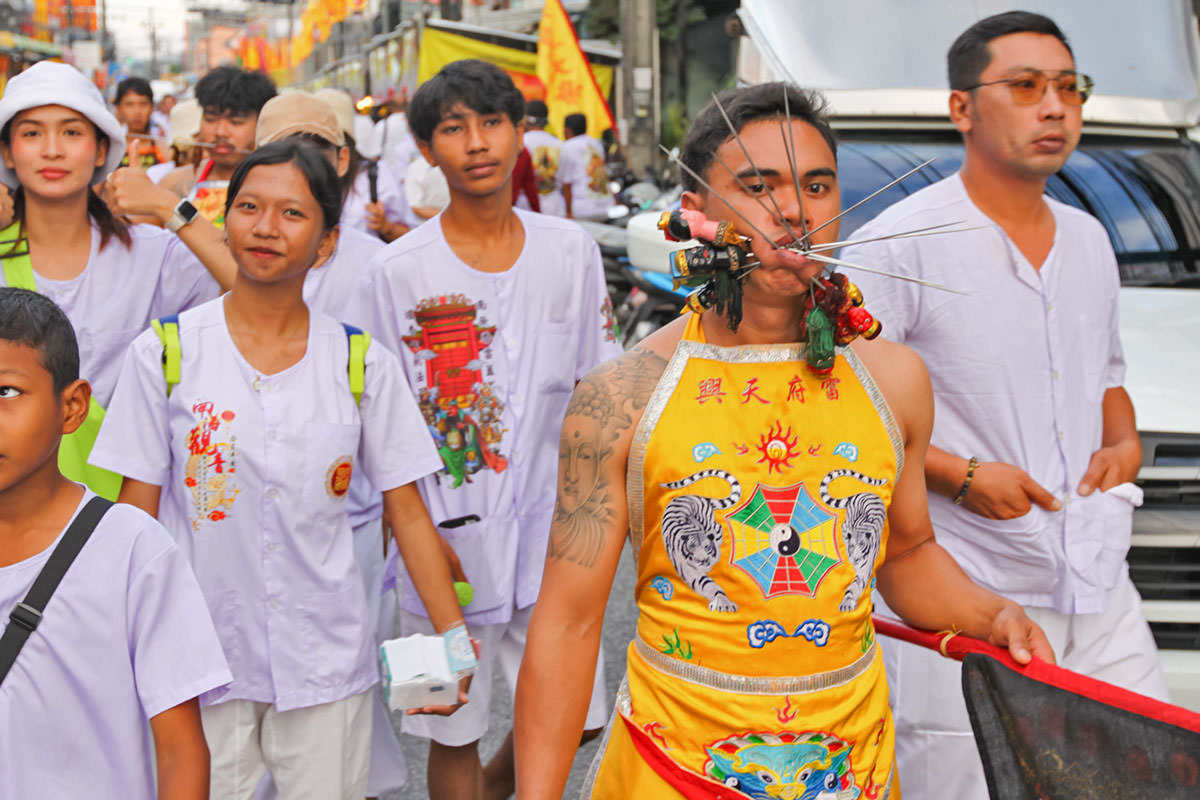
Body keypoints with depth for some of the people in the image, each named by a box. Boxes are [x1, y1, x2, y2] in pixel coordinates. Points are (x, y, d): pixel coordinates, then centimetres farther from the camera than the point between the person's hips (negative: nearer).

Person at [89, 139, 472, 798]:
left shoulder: (364, 366, -1)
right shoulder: (164, 353, -3)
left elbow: (406, 512, 1)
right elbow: (137, 514, 0)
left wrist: (451, 635, -7)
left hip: (327, 658, 1)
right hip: (199, 656, 0)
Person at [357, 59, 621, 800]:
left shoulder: (571, 251, 2)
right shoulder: (397, 271, -7)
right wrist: (413, 537, -4)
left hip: (549, 531, 3)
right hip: (448, 541, -2)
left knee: (574, 719, 12)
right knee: (455, 734, 9)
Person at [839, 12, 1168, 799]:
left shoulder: (1089, 240, 13)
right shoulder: (902, 245, -9)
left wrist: (1125, 443, 6)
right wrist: (962, 476, -18)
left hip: (1099, 590, 7)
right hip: (964, 604, -6)